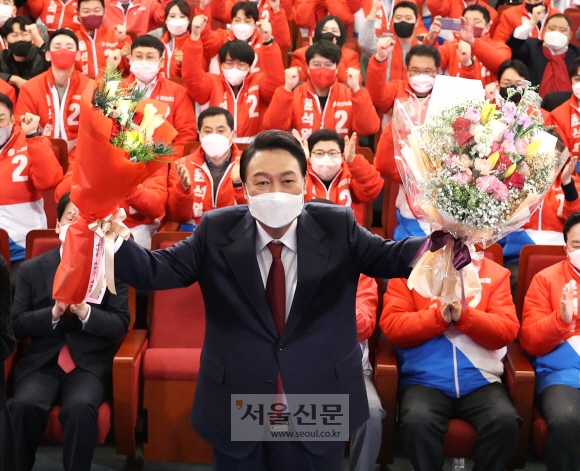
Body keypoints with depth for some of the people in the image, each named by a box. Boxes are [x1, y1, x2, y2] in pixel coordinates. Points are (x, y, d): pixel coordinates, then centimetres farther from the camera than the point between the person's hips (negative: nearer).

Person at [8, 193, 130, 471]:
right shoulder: (31, 269, 10)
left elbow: (121, 325, 0)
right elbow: (17, 324, 6)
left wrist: (85, 312, -18)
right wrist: (53, 313, -13)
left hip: (91, 361, -1)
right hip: (42, 361, 2)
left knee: (80, 408, -33)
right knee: (24, 406, -30)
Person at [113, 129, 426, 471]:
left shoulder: (338, 227, -3)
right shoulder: (217, 231, -4)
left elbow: (393, 258, -7)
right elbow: (156, 270, -6)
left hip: (320, 408, 0)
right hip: (235, 410, 0)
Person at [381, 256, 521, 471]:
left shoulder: (494, 273, 12)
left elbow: (508, 330, 2)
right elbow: (392, 326, -1)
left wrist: (465, 315, -12)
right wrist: (439, 316, -12)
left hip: (480, 380, 2)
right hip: (425, 380, -1)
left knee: (505, 421, -27)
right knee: (417, 421, -31)